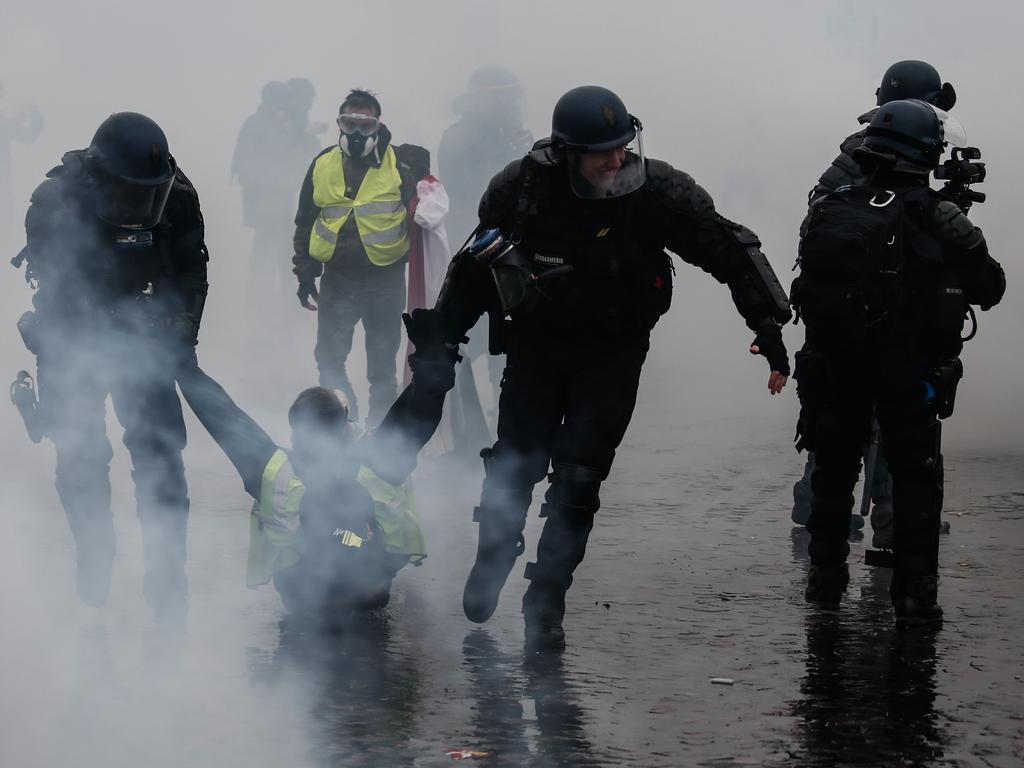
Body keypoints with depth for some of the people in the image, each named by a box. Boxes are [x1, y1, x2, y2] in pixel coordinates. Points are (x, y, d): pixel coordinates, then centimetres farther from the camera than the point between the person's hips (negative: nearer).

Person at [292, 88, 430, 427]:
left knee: (382, 364, 10)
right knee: (329, 359, 1)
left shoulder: (400, 163, -6)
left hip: (385, 280, -2)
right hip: (337, 278, 2)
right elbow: (305, 222, 9)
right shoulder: (322, 165, 3)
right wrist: (305, 272, 7)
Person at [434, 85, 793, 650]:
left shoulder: (657, 191, -21)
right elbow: (475, 265, 1)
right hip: (536, 343, 1)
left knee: (578, 479, -7)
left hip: (613, 353, -1)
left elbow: (731, 250, -13)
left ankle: (546, 601, 7)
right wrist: (439, 339, 6)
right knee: (515, 464, 6)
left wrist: (769, 325, -18)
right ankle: (492, 560, 35)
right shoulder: (520, 188, -16)